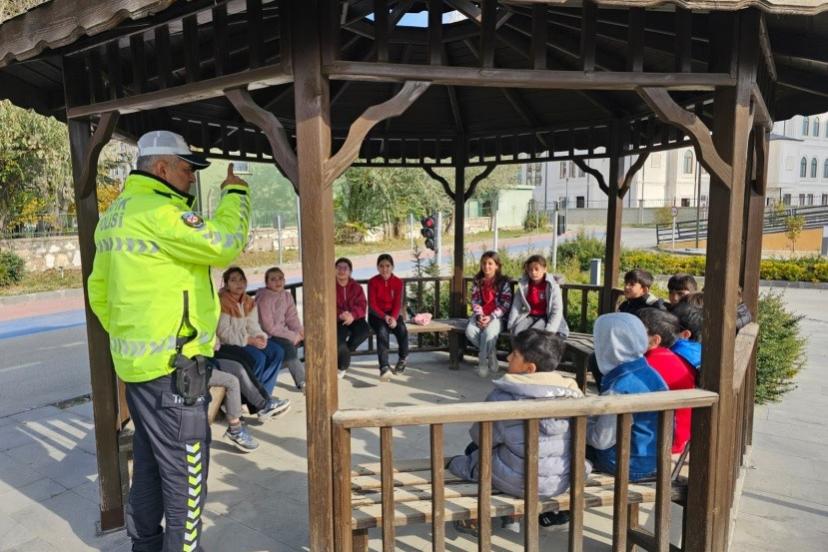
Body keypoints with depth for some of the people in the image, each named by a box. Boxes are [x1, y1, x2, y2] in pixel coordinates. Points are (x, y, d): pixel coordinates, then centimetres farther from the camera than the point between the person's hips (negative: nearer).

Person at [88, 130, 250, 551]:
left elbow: (99, 289, 18)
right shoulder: (157, 212, -18)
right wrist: (235, 193, -7)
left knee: (149, 461, 21)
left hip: (137, 359, 10)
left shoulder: (117, 214, 14)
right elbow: (223, 245, -22)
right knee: (184, 468, 3)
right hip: (172, 364, -10)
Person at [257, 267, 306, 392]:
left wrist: (300, 331, -17)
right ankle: (302, 382, -18)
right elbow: (269, 327, -22)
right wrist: (293, 336, -21)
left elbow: (292, 317, 4)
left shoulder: (287, 295, 2)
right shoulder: (264, 299, -19)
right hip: (267, 335, -7)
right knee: (289, 347, -28)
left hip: (282, 331, 7)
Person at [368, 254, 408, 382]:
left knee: (402, 330, -29)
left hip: (393, 314, 2)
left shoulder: (398, 282, -1)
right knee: (382, 331, -34)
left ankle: (402, 359, -4)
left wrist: (393, 317, -27)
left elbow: (398, 304, -7)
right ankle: (384, 367, -40)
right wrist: (384, 316, -27)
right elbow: (372, 305, -12)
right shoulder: (372, 282, -6)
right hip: (376, 315, -2)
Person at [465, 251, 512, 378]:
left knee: (489, 332, -34)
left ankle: (482, 361, -14)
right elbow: (474, 301, 4)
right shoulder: (477, 281, 8)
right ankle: (491, 353, -5)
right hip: (480, 315, 4)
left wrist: (491, 317, -19)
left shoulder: (503, 282, -3)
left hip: (496, 316, -4)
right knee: (470, 331, -26)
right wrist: (479, 316, -14)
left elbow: (506, 304, -8)